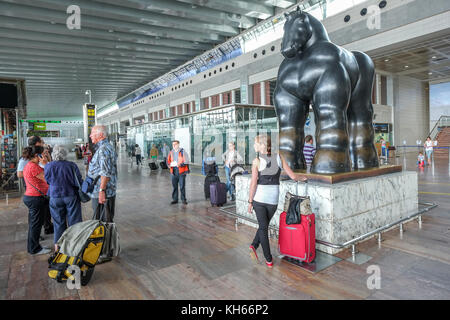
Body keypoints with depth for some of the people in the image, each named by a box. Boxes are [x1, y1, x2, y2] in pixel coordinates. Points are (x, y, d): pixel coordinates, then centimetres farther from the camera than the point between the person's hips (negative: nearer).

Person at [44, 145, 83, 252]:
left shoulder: (48, 166, -6)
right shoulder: (72, 165, -12)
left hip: (55, 198, 2)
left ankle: (57, 246, 21)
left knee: (58, 222, 13)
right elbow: (79, 182, -10)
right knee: (74, 222, 7)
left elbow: (47, 181, 9)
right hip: (71, 196, -2)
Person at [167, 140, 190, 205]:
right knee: (174, 186, 8)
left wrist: (180, 164, -24)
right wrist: (170, 164, -5)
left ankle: (183, 199, 11)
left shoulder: (183, 152, -3)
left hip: (181, 171, -4)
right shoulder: (171, 152, 12)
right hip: (173, 171, 4)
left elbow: (186, 161, -8)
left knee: (182, 186, 0)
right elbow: (168, 161, 17)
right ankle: (175, 199, 19)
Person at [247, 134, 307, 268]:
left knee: (263, 227, 11)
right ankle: (254, 245, 13)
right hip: (273, 200, 2)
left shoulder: (257, 161, -10)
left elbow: (253, 183, -12)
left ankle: (269, 260, 15)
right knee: (264, 225, 24)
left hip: (259, 198, -2)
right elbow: (293, 176, -2)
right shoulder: (279, 157, -3)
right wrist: (303, 177, 19)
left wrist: (250, 202, -3)